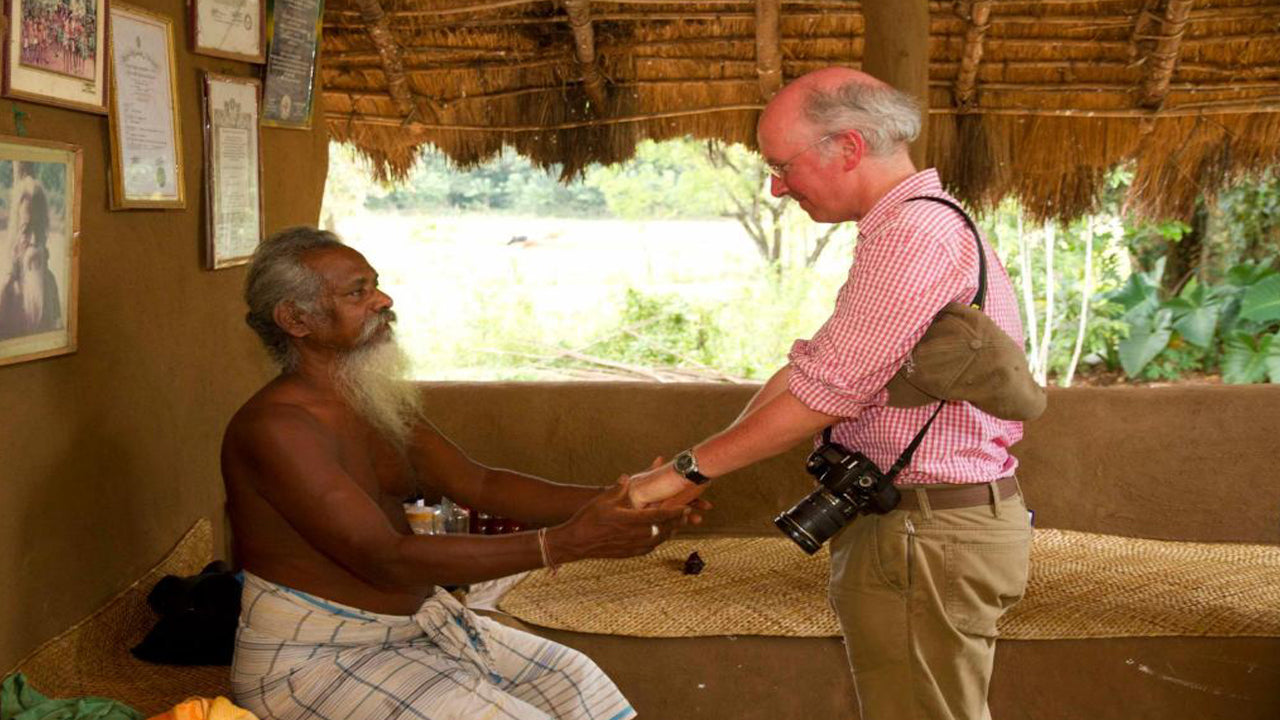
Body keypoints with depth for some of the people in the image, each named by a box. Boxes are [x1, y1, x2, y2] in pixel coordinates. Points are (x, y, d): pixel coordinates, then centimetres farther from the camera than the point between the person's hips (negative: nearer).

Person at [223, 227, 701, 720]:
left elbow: (476, 483, 2)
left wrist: (612, 499, -13)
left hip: (412, 624, 8)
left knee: (569, 679, 4)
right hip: (312, 657, -8)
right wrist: (562, 544, -34)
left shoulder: (377, 403, 7)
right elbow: (385, 558, -29)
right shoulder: (275, 427, -22)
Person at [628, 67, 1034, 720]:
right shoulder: (904, 232, 16)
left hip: (929, 539, -10)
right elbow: (806, 367, 13)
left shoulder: (919, 235, -18)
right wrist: (702, 469, 6)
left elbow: (822, 393, -21)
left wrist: (688, 469, -11)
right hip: (916, 526, 10)